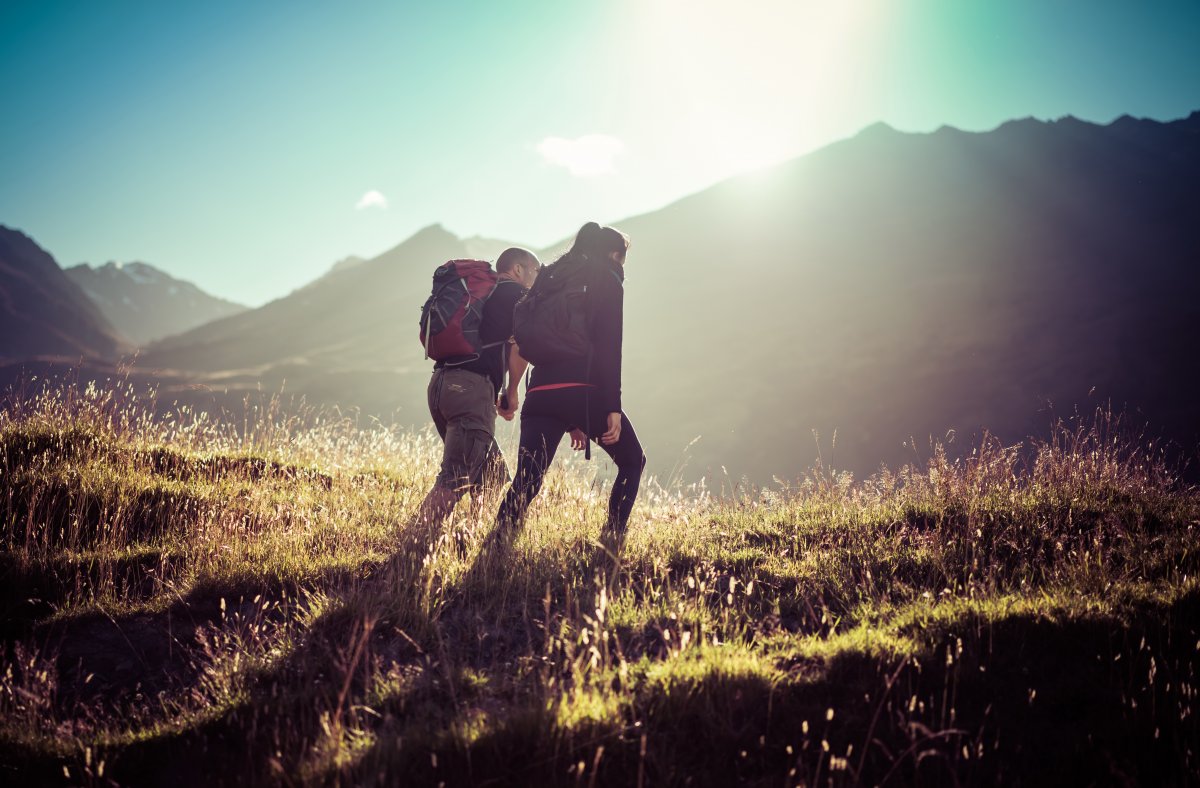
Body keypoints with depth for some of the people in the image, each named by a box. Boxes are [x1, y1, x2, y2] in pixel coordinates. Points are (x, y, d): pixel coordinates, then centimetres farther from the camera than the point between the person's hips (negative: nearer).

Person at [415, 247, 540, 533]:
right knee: (455, 480, -13)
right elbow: (519, 346, -7)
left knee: (494, 476, 14)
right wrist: (511, 394, 6)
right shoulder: (518, 294, 6)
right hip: (471, 386, -8)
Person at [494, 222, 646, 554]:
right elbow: (609, 346, -9)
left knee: (526, 482, -1)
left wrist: (568, 420, 26)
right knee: (632, 462, 15)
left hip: (540, 393, 5)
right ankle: (611, 545, 6)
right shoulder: (608, 280, 4)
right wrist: (613, 407, -12)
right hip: (584, 392, -5)